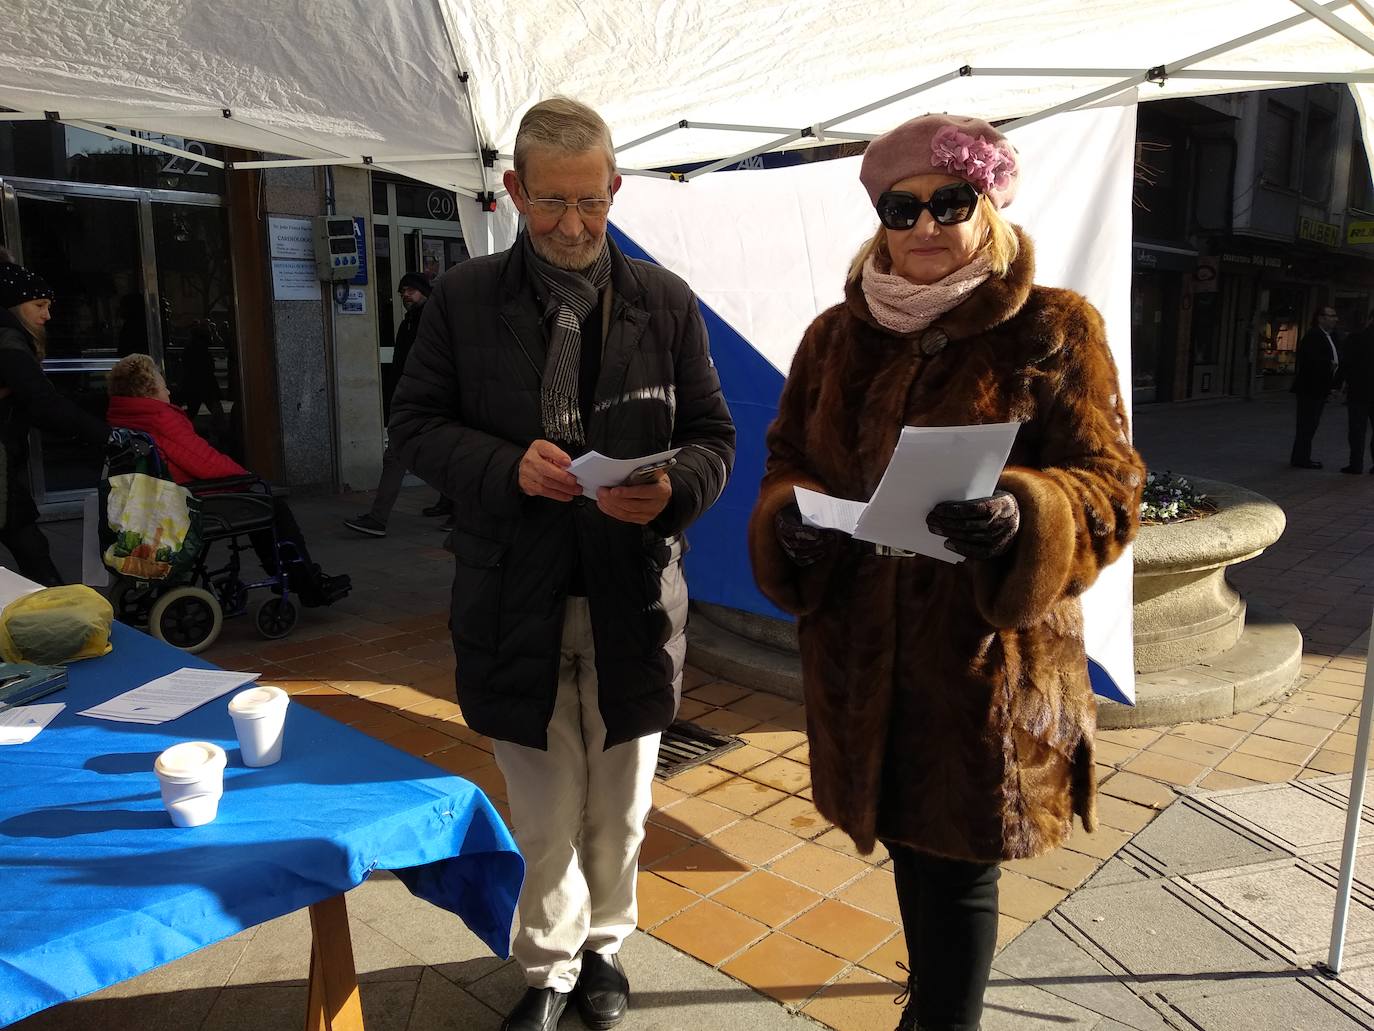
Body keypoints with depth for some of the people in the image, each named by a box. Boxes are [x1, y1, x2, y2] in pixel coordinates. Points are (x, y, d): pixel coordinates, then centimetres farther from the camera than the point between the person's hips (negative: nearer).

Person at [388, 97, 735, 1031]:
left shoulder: (666, 302, 1)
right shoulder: (464, 299, 0)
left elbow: (714, 434, 3)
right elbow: (416, 424, 1)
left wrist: (672, 491, -19)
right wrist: (509, 466, -18)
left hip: (633, 596, 1)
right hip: (517, 600, -1)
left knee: (619, 808, 19)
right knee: (544, 816, 12)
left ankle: (602, 946, 45)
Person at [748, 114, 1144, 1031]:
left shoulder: (1054, 330, -5)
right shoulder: (838, 336, 7)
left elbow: (1111, 489, -9)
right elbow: (788, 459, 10)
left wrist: (1021, 517, -30)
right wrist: (792, 519, -14)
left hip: (988, 655, -4)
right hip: (863, 652, 5)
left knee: (959, 865, 4)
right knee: (910, 843, 21)